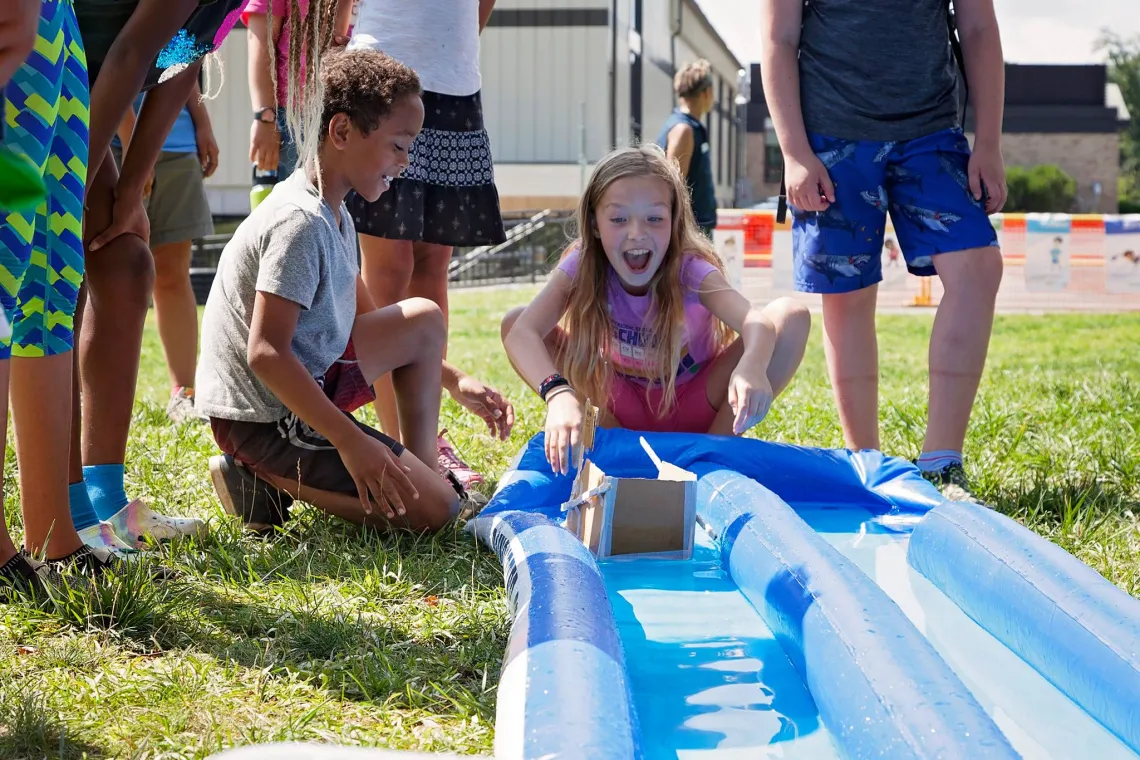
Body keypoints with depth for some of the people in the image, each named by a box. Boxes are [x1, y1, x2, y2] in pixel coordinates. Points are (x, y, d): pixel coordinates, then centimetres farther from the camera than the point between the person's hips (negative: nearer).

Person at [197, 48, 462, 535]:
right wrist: (351, 441, -27)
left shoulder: (335, 216, 10)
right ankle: (268, 478, -6)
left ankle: (422, 465, 15)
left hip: (303, 383, 10)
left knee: (424, 319, 17)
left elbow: (361, 315, 22)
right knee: (434, 508, -13)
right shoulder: (300, 224, -22)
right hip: (262, 418, -10)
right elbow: (266, 353, -27)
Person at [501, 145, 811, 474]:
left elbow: (756, 322, -45)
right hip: (624, 405, 1)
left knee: (792, 316, -26)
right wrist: (558, 393, -58)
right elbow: (519, 332, -38)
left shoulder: (690, 271, -26)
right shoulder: (583, 267, -22)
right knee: (513, 320, -21)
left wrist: (750, 369, -70)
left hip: (696, 406, -1)